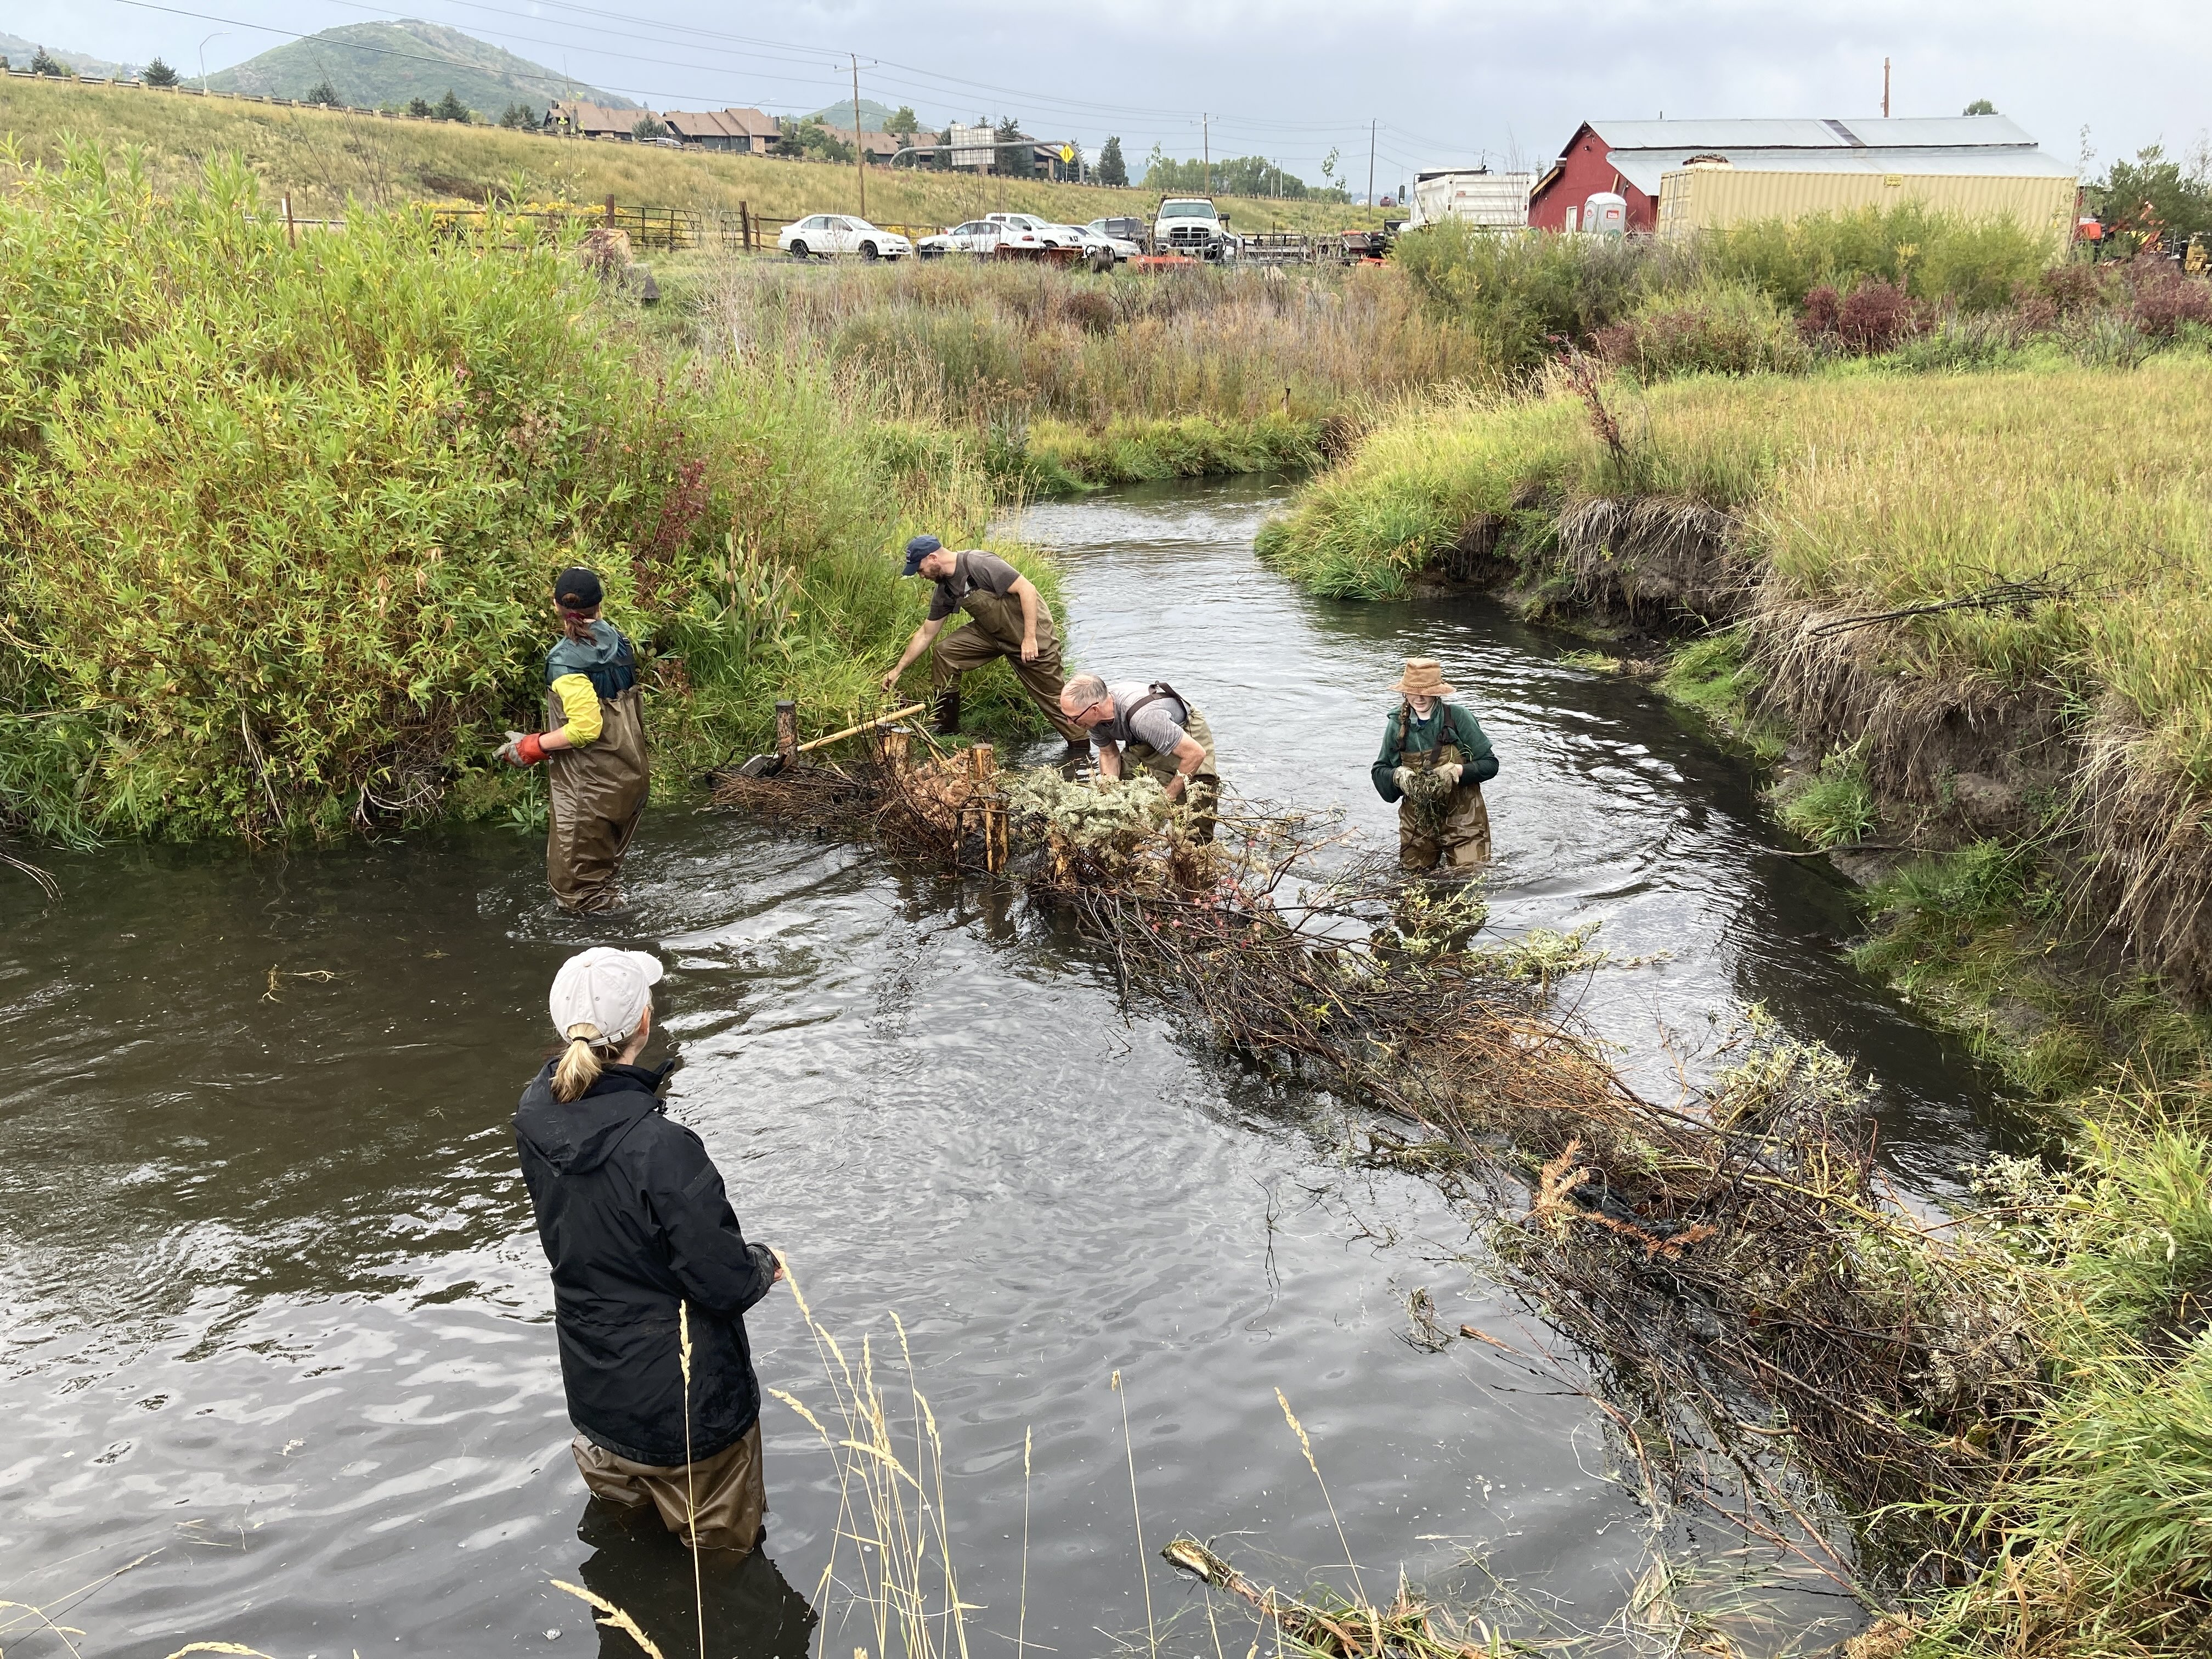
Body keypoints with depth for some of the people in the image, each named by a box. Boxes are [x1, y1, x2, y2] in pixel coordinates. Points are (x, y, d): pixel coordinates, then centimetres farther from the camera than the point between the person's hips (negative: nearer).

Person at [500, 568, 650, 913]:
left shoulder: (566, 661, -20)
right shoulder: (617, 640, 3)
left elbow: (585, 728, -26)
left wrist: (532, 746, -13)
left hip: (591, 788, -8)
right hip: (630, 778, 8)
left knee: (577, 884, 5)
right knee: (607, 870, 23)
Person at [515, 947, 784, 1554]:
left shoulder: (534, 1118, -12)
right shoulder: (660, 1148, -34)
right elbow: (724, 1280, -23)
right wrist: (763, 1265, -4)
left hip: (595, 1393, 7)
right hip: (685, 1404, -7)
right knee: (719, 1556, 17)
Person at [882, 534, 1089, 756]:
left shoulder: (978, 563, -24)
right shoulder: (944, 591, 2)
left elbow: (1027, 588, -26)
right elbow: (926, 634, 12)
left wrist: (1030, 638, -26)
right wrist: (898, 669, 13)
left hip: (1031, 630, -8)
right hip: (992, 632, 8)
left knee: (1049, 694, -4)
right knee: (945, 651, -4)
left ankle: (1079, 745, 14)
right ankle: (947, 727, 4)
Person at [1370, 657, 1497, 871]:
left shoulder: (1458, 717, -11)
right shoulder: (1398, 724, -1)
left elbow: (1490, 764, -8)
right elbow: (1379, 771, 7)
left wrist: (1457, 771, -24)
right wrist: (1397, 775, -14)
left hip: (1462, 816, -3)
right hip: (1417, 820, 3)